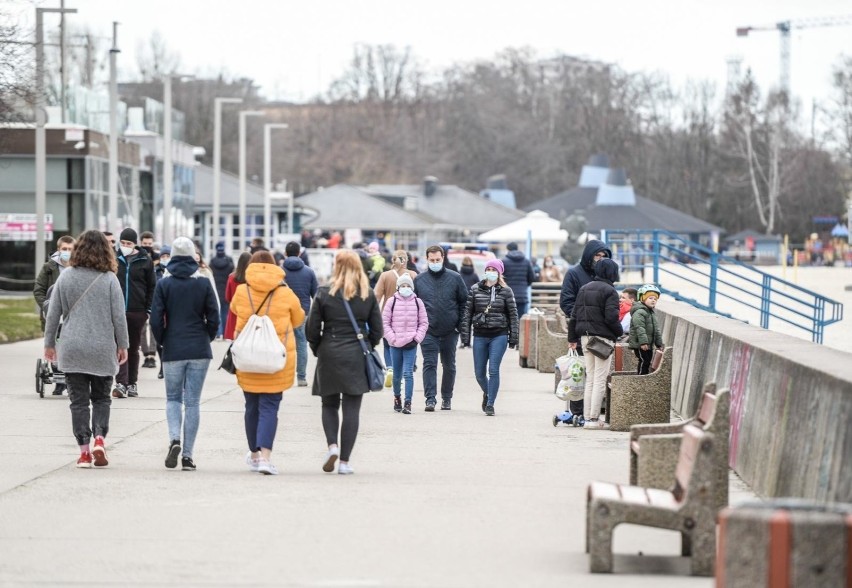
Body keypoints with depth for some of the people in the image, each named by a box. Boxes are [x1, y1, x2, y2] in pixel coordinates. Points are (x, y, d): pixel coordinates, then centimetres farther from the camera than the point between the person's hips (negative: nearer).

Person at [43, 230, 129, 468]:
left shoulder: (65, 277, 0)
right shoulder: (109, 279, -5)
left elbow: (53, 313, 3)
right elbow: (119, 315, -4)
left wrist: (50, 343, 13)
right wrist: (122, 345, 7)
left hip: (71, 350, 1)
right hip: (102, 349, -1)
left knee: (79, 400, 5)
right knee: (101, 398, 13)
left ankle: (84, 450, 0)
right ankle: (99, 438, -7)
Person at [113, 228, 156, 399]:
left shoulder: (145, 261, 3)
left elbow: (152, 287, 6)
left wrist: (149, 309, -1)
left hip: (137, 312, 1)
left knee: (133, 348, 9)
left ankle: (132, 384, 17)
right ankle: (121, 383, -15)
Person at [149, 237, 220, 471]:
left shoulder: (164, 284, -3)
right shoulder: (203, 283, -1)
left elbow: (156, 320, -6)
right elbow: (214, 318, -1)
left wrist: (162, 342, 10)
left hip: (173, 351, -1)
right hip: (199, 350, 1)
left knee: (173, 398, 14)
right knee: (192, 401, 5)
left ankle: (174, 439, -12)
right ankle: (187, 455, 3)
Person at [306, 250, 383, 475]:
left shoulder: (324, 294, -4)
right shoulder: (368, 296, 0)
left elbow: (312, 329, -3)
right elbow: (377, 330, 3)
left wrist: (318, 351, 13)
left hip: (329, 356, 0)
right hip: (357, 359, 1)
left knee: (329, 404, 16)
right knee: (352, 409, 3)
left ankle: (332, 445, -6)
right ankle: (345, 461, 0)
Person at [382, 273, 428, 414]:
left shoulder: (417, 302, 2)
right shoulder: (392, 302, 1)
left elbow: (424, 323, 7)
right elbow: (385, 322, 2)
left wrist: (417, 338, -5)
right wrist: (392, 338, -7)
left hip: (411, 345, -1)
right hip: (395, 344, 1)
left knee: (408, 373, -10)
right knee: (397, 374, 12)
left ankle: (408, 403, -11)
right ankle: (397, 396, 34)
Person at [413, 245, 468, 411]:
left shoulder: (455, 278, 0)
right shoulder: (419, 280, 2)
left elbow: (464, 302, 5)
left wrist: (460, 324, -2)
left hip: (450, 331, 1)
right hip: (428, 331, -1)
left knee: (449, 366, 11)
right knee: (429, 364, -9)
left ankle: (447, 398, 24)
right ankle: (430, 399, -12)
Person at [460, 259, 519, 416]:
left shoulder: (506, 291, 2)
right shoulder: (475, 290, 5)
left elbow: (513, 315, 3)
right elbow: (467, 313, 6)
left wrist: (513, 338, -1)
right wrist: (465, 336, 1)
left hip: (499, 335, -2)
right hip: (480, 335, 2)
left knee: (493, 370, -11)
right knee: (479, 373, 7)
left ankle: (490, 404, -4)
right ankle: (487, 393, 37)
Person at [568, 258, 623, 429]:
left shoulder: (584, 289, 12)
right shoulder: (610, 291, -11)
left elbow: (575, 315, 14)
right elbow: (611, 317, -18)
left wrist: (572, 338, 19)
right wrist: (619, 332, -1)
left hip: (585, 336, 7)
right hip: (603, 337, -7)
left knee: (590, 378, 13)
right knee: (600, 379, -4)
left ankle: (587, 417, 12)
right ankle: (593, 418, -6)